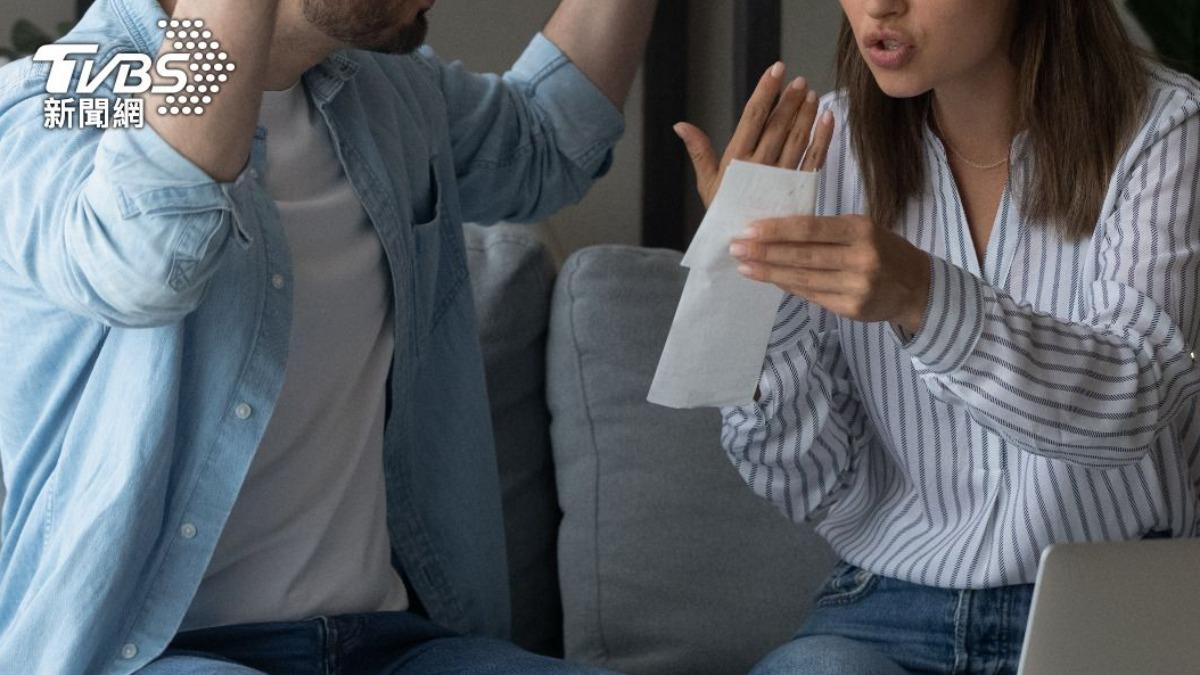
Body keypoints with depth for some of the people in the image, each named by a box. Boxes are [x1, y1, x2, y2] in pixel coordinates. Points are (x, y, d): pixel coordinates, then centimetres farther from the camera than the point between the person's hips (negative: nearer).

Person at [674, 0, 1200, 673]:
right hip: (891, 600, 2)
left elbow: (1130, 402, -23)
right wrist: (746, 286, -18)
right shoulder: (825, 145, 2)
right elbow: (808, 482, -1)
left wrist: (924, 298, -39)